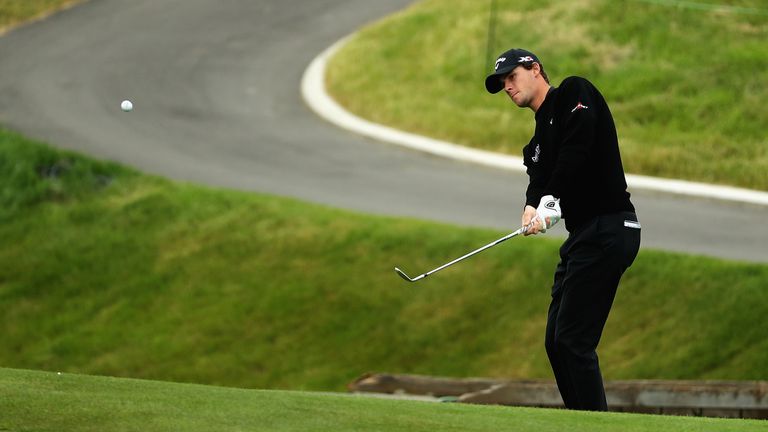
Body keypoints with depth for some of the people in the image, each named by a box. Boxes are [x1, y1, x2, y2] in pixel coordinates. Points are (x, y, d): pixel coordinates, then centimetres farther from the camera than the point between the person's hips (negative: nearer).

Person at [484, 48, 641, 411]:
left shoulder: (573, 93, -2)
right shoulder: (538, 142, 23)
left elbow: (578, 147, -18)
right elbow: (539, 182, 6)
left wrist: (551, 201, -21)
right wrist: (532, 208, -17)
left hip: (606, 229, -10)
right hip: (582, 236, 10)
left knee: (573, 340, -14)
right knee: (556, 341, 11)